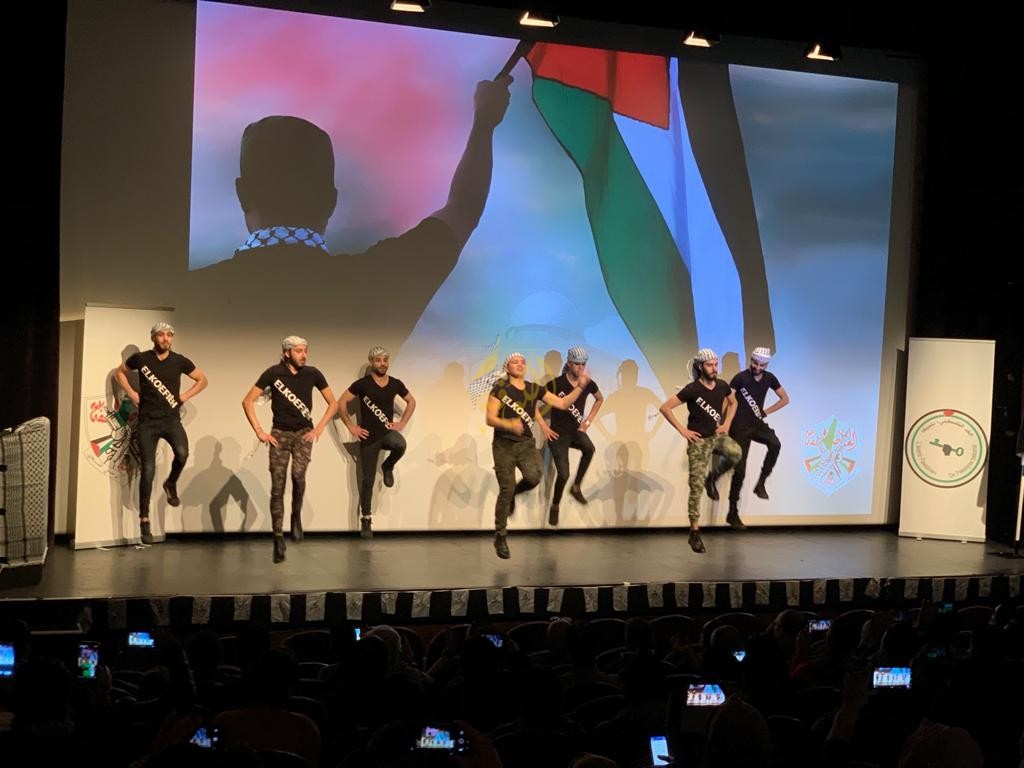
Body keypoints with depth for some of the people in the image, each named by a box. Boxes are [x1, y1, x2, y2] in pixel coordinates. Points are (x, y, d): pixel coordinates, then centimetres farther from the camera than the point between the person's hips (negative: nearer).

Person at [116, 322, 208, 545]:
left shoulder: (180, 361, 1)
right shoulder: (140, 358, -1)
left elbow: (203, 380, 14)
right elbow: (120, 372, 18)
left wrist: (186, 395, 3)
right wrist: (131, 393, 6)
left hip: (171, 419, 0)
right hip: (147, 422, 0)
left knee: (182, 453, -29)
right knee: (148, 470, -5)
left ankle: (171, 485, 5)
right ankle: (144, 521, 5)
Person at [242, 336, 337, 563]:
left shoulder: (312, 374, -2)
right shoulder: (273, 373, -6)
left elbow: (333, 403, 8)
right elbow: (247, 401, -3)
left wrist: (318, 429, -1)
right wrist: (259, 431, -8)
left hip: (303, 433, 0)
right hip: (279, 434, 0)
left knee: (298, 474, -25)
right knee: (277, 488, -4)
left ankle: (296, 515, 1)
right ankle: (278, 539, 4)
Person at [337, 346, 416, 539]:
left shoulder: (395, 384, 3)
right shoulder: (362, 384, -7)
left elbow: (411, 401, 18)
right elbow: (341, 403, -5)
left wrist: (402, 423, 7)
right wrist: (351, 427, -8)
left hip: (388, 432, 2)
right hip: (368, 437, -2)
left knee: (400, 444, -34)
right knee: (367, 480, -1)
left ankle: (388, 467, -1)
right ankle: (366, 520, 11)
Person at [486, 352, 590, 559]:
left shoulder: (534, 389, 7)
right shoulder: (500, 388, -5)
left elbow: (562, 403, 5)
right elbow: (490, 419, -11)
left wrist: (580, 386, -7)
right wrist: (509, 424, -29)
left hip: (526, 443, 3)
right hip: (504, 444, -3)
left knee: (534, 477, -24)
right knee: (506, 490, -6)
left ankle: (514, 491, 12)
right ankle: (500, 537, 10)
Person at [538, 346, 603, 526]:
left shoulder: (588, 384, -4)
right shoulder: (556, 383, -16)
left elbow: (600, 399, 19)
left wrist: (588, 420, 10)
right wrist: (543, 426, -12)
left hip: (576, 431, 3)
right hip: (558, 433, -3)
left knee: (589, 448, -31)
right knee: (563, 474, -13)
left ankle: (576, 487, -12)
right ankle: (555, 506, 16)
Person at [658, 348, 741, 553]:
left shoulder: (722, 386, 0)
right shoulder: (692, 389, -15)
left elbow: (733, 402, 22)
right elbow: (665, 408, -16)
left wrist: (726, 424, 8)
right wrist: (683, 430, -14)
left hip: (717, 435, 4)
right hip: (699, 440, -4)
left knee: (735, 452, -29)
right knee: (696, 487, -6)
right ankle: (695, 533, 3)